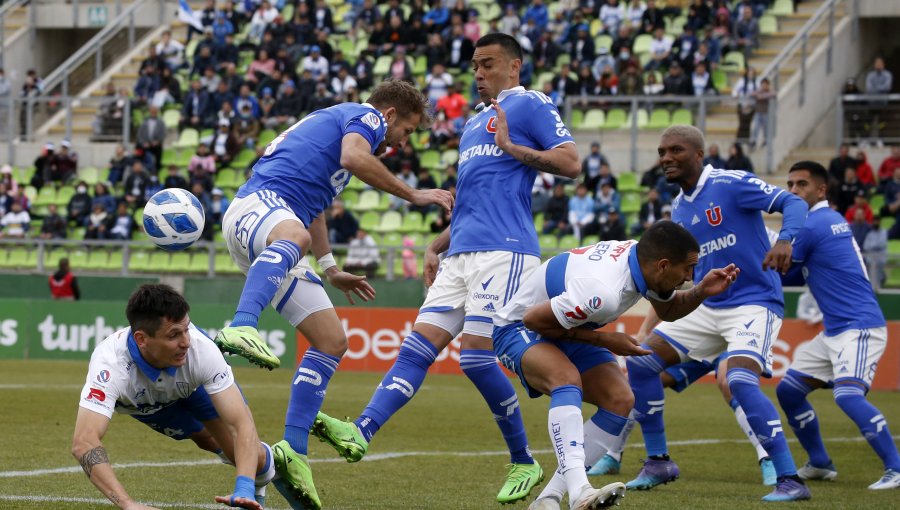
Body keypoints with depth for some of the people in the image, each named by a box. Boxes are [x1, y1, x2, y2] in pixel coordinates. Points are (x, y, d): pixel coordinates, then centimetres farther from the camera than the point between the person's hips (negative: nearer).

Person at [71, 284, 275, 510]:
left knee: (254, 459, -9)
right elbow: (84, 442, -57)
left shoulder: (201, 349, -42)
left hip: (195, 383, 0)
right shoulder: (110, 362, -47)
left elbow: (243, 424, -41)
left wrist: (243, 489, -57)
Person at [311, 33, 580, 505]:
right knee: (418, 346, -5)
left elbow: (571, 164, -9)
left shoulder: (529, 105, 2)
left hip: (504, 251, -8)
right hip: (461, 254, 8)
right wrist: (437, 246, 23)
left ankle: (523, 463, 0)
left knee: (476, 356, -13)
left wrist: (513, 148, -15)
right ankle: (360, 432, -17)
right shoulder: (473, 124, 28)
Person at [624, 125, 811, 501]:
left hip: (754, 304, -8)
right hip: (708, 308, 8)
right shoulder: (679, 209, 11)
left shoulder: (731, 184, -13)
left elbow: (793, 203, -20)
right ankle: (658, 462, 14)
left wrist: (784, 240, -37)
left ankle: (790, 480, -22)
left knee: (740, 380, -30)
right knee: (640, 362, 2)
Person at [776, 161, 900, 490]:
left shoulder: (812, 225, -13)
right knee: (789, 390, 12)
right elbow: (800, 274, 20)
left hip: (859, 326, -11)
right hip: (834, 331, 11)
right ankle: (820, 464, 22)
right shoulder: (832, 221, 16)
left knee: (848, 394, -28)